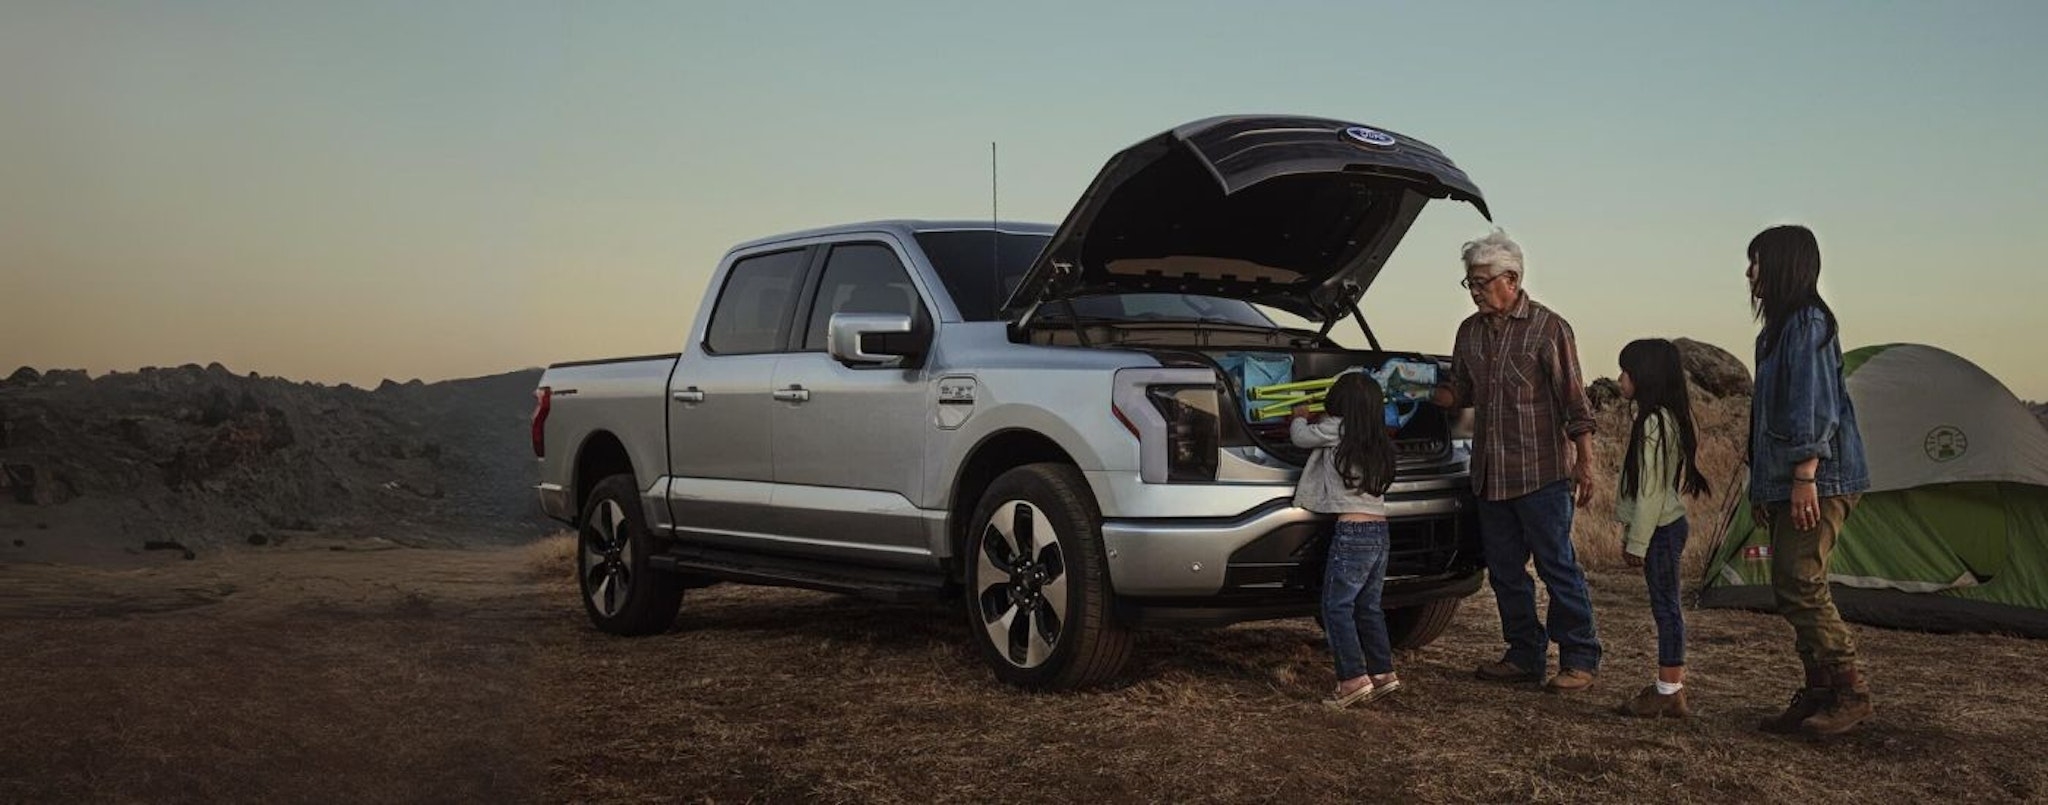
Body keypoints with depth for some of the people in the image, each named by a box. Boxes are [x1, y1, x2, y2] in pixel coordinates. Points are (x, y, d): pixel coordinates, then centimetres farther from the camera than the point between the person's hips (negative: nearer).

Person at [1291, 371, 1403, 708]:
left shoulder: (1337, 429, -6)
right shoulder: (1377, 441, 14)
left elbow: (1301, 437, 8)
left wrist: (1299, 417, 27)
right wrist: (1310, 422, 30)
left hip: (1352, 530, -7)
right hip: (1380, 530, 7)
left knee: (1337, 606, -3)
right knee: (1368, 607, 15)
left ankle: (1353, 678, -8)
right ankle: (1383, 673, 16)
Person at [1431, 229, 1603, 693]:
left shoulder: (1548, 328, -6)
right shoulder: (1470, 331, 11)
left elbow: (1574, 401, -6)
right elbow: (1459, 391, 18)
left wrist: (1585, 463, -9)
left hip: (1541, 473, -6)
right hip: (1489, 475, 6)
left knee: (1558, 566, -2)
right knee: (1505, 571, 10)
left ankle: (1580, 660, 7)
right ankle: (1525, 656, 21)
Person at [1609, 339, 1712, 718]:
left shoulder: (1654, 423, -18)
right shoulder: (1668, 418, 14)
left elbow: (1651, 489, -19)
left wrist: (1637, 542, -16)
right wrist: (1632, 535, 22)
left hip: (1660, 530, -10)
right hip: (1665, 527, 10)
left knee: (1665, 607, -5)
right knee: (1666, 607, 12)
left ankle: (1669, 693, 0)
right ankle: (1670, 687, 19)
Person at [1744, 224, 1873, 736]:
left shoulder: (1808, 322, -10)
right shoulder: (1781, 326, 21)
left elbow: (1815, 405, -19)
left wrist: (1804, 474, -23)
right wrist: (1764, 485, 24)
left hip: (1818, 480, -10)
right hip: (1788, 482, 10)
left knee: (1801, 586, -12)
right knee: (1790, 588, 9)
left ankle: (1850, 694, -4)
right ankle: (1819, 695, 14)